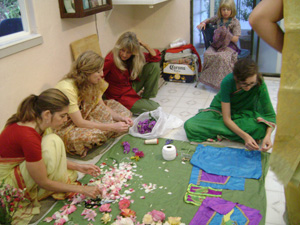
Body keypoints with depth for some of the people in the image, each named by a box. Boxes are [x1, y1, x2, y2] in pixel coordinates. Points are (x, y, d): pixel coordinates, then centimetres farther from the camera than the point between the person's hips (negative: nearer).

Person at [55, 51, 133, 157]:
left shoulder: (92, 83, -6)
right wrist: (112, 126, -29)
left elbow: (102, 106, 4)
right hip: (66, 126, -8)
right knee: (91, 136, -38)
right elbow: (79, 122, -29)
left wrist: (120, 118, -14)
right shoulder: (67, 88, -29)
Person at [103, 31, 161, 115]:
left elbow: (156, 57, -2)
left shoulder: (135, 57, -7)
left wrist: (144, 44, -16)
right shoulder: (110, 60, -26)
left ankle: (145, 98, 1)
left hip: (132, 87, 7)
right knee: (155, 107, -18)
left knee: (154, 65, -8)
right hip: (121, 97, -7)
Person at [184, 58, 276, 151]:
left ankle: (220, 134, -22)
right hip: (220, 110, -1)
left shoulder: (260, 84, -26)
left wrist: (268, 136, -38)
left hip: (244, 114, 2)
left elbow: (270, 114, -19)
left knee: (261, 127, -36)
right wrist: (245, 136, -43)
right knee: (190, 126, -27)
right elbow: (226, 118, -28)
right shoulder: (227, 82, -30)